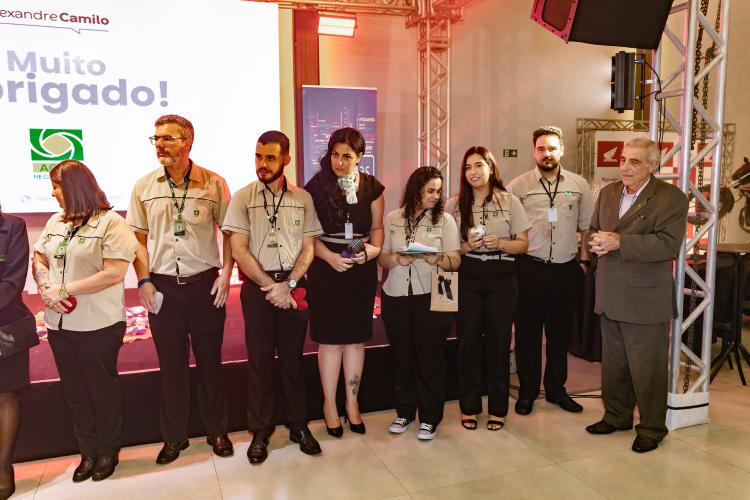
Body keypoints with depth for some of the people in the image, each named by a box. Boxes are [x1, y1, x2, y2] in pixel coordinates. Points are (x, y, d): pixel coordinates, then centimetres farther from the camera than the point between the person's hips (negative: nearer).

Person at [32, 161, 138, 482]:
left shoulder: (111, 223, -12)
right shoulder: (56, 222, 9)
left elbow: (114, 273, -19)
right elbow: (38, 260, 12)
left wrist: (65, 290, -19)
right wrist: (45, 286, -10)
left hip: (98, 325, -6)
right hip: (59, 323, 6)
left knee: (102, 389, 9)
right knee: (75, 391, 15)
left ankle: (108, 451, 27)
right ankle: (88, 451, 30)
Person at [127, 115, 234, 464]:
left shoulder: (213, 183, -4)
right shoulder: (144, 186, 3)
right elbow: (139, 237, 8)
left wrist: (226, 273, -7)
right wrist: (144, 280, -2)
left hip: (205, 284, -2)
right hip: (162, 287, 2)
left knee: (210, 360, 9)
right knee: (171, 364, 11)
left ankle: (217, 431, 26)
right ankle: (174, 436, 27)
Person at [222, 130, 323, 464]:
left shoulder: (303, 198, 4)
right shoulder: (243, 197, -1)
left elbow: (309, 247, 3)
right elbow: (239, 250, -6)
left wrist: (288, 285, -10)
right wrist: (271, 286, -11)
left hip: (294, 286, 1)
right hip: (257, 286, -1)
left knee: (293, 356, 9)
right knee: (259, 359, 5)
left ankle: (298, 425, 23)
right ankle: (260, 431, 19)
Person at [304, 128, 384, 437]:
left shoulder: (371, 187, 3)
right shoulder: (316, 186, -5)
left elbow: (377, 227, 11)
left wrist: (374, 249, -9)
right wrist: (329, 256, -18)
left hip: (362, 269, 3)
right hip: (326, 268, -2)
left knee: (356, 337, 9)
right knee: (330, 338, 3)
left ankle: (352, 403, 25)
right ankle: (329, 404, 19)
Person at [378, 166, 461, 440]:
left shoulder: (444, 220, 1)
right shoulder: (393, 218, 6)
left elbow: (455, 261, -2)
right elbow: (382, 258, 9)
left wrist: (436, 258, -22)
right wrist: (397, 259, -12)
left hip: (430, 297, -2)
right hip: (395, 297, 2)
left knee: (430, 356, 2)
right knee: (402, 356, 9)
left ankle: (429, 417, 17)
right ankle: (404, 412, 26)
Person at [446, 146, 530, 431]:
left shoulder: (509, 201, 2)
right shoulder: (454, 204, 3)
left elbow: (523, 244, 3)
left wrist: (500, 243, -15)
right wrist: (467, 246, -15)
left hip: (502, 279, 0)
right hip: (467, 279, 0)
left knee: (498, 342, 5)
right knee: (468, 342, 4)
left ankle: (497, 408, 20)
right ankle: (469, 407, 20)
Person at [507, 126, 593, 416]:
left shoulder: (579, 185, 7)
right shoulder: (518, 185, 0)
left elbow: (587, 226, 13)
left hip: (567, 269, 2)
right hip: (530, 268, -2)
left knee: (561, 332, 13)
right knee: (527, 332, 6)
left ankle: (556, 389, 29)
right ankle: (527, 390, 21)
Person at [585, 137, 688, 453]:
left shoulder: (671, 198, -9)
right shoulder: (608, 192, 11)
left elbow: (668, 244, -20)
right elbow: (594, 230, 16)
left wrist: (619, 242, -25)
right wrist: (598, 243, -9)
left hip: (645, 300, -6)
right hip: (610, 297, 6)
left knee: (647, 368, 4)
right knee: (613, 364, 18)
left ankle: (651, 428, 22)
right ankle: (616, 416, 34)